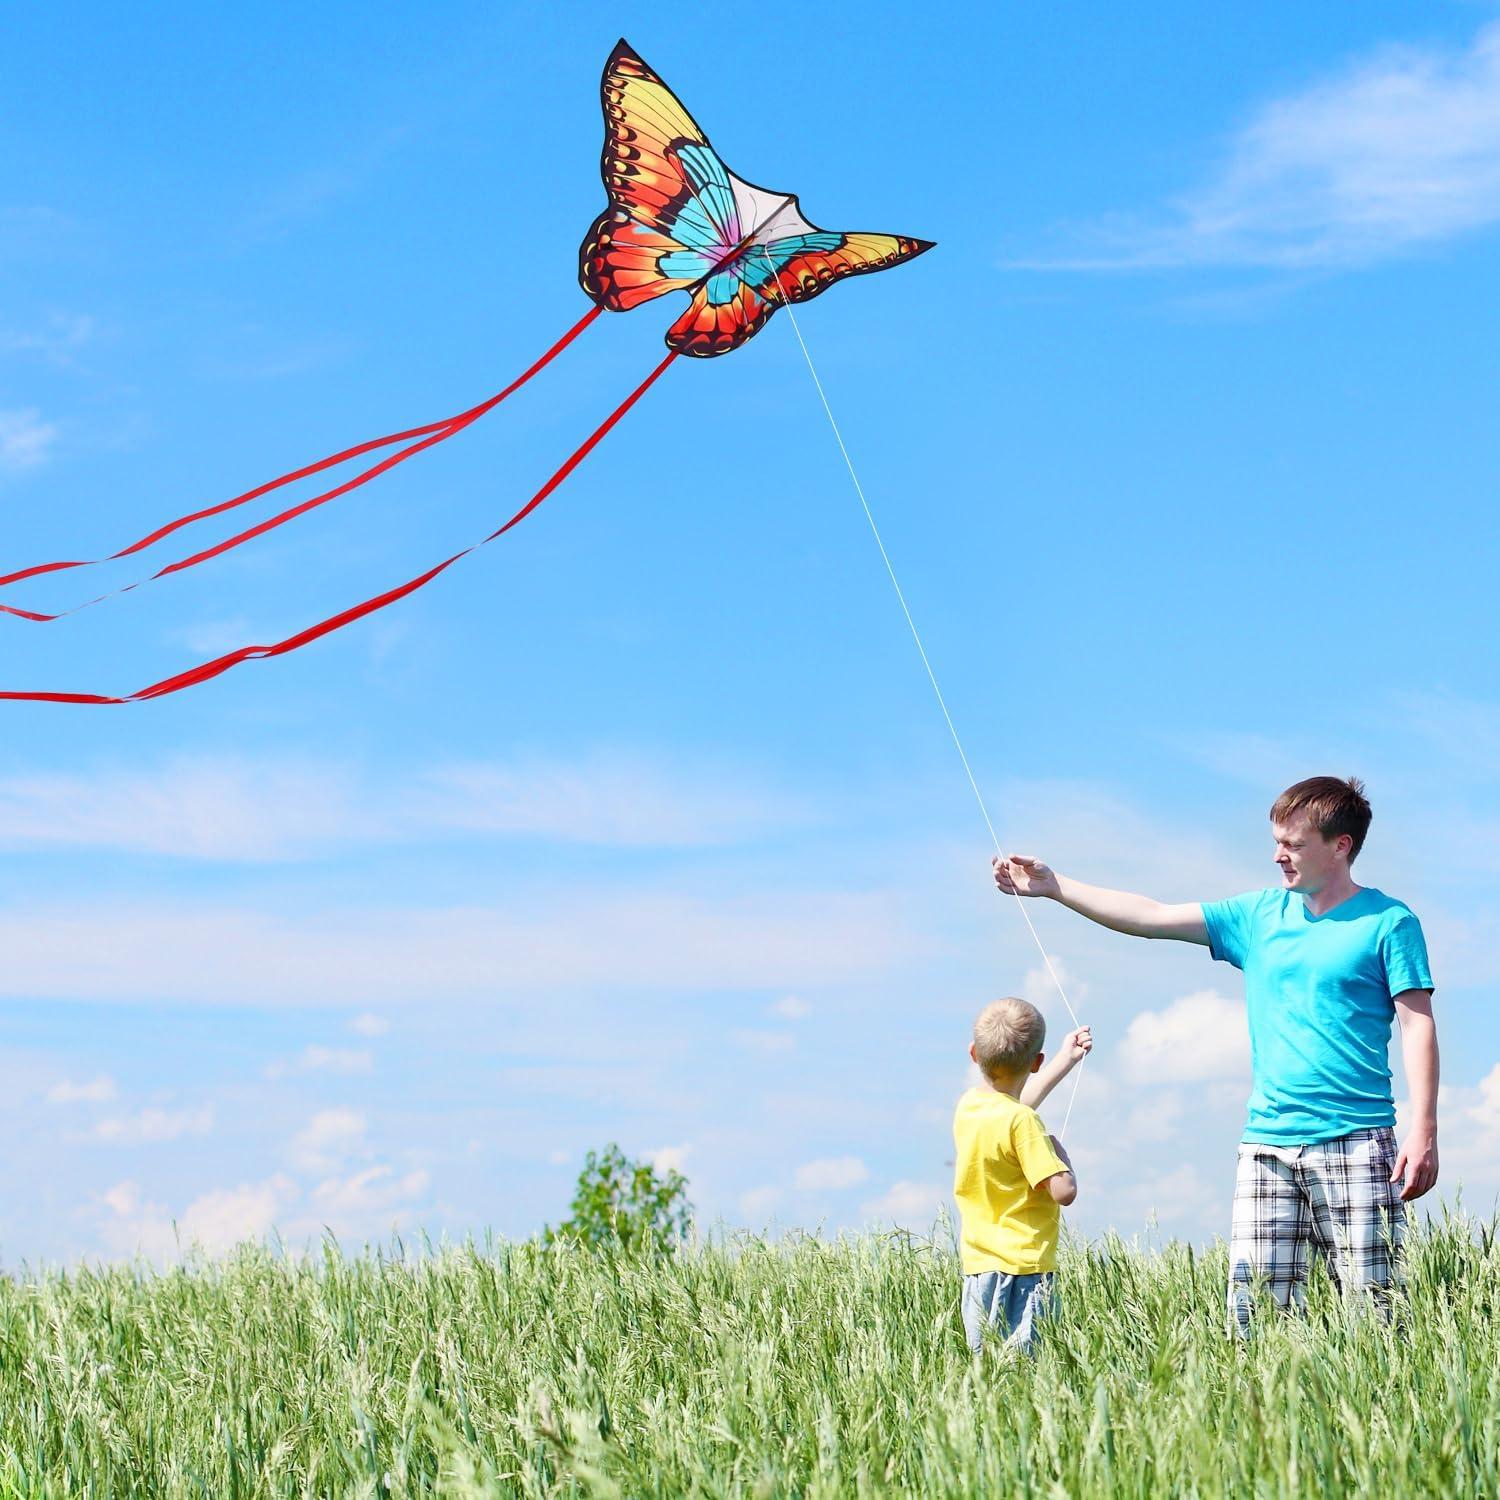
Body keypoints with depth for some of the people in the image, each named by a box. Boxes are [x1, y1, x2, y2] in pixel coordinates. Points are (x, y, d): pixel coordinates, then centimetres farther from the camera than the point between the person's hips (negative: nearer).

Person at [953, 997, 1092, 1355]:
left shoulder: (967, 1106, 7)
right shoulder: (1023, 1123, -17)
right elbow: (1064, 1192, -19)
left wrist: (1066, 1059, 38)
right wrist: (1058, 1151, 1)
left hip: (977, 1267, 8)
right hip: (1022, 1267, -8)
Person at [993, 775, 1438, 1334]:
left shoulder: (1388, 921, 1)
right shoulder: (1260, 915, 14)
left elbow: (1418, 1025, -2)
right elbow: (1154, 918, 13)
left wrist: (1424, 1131, -11)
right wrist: (1053, 886, 9)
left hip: (1355, 1145, -4)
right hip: (1266, 1147, 4)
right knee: (1253, 1307, -3)